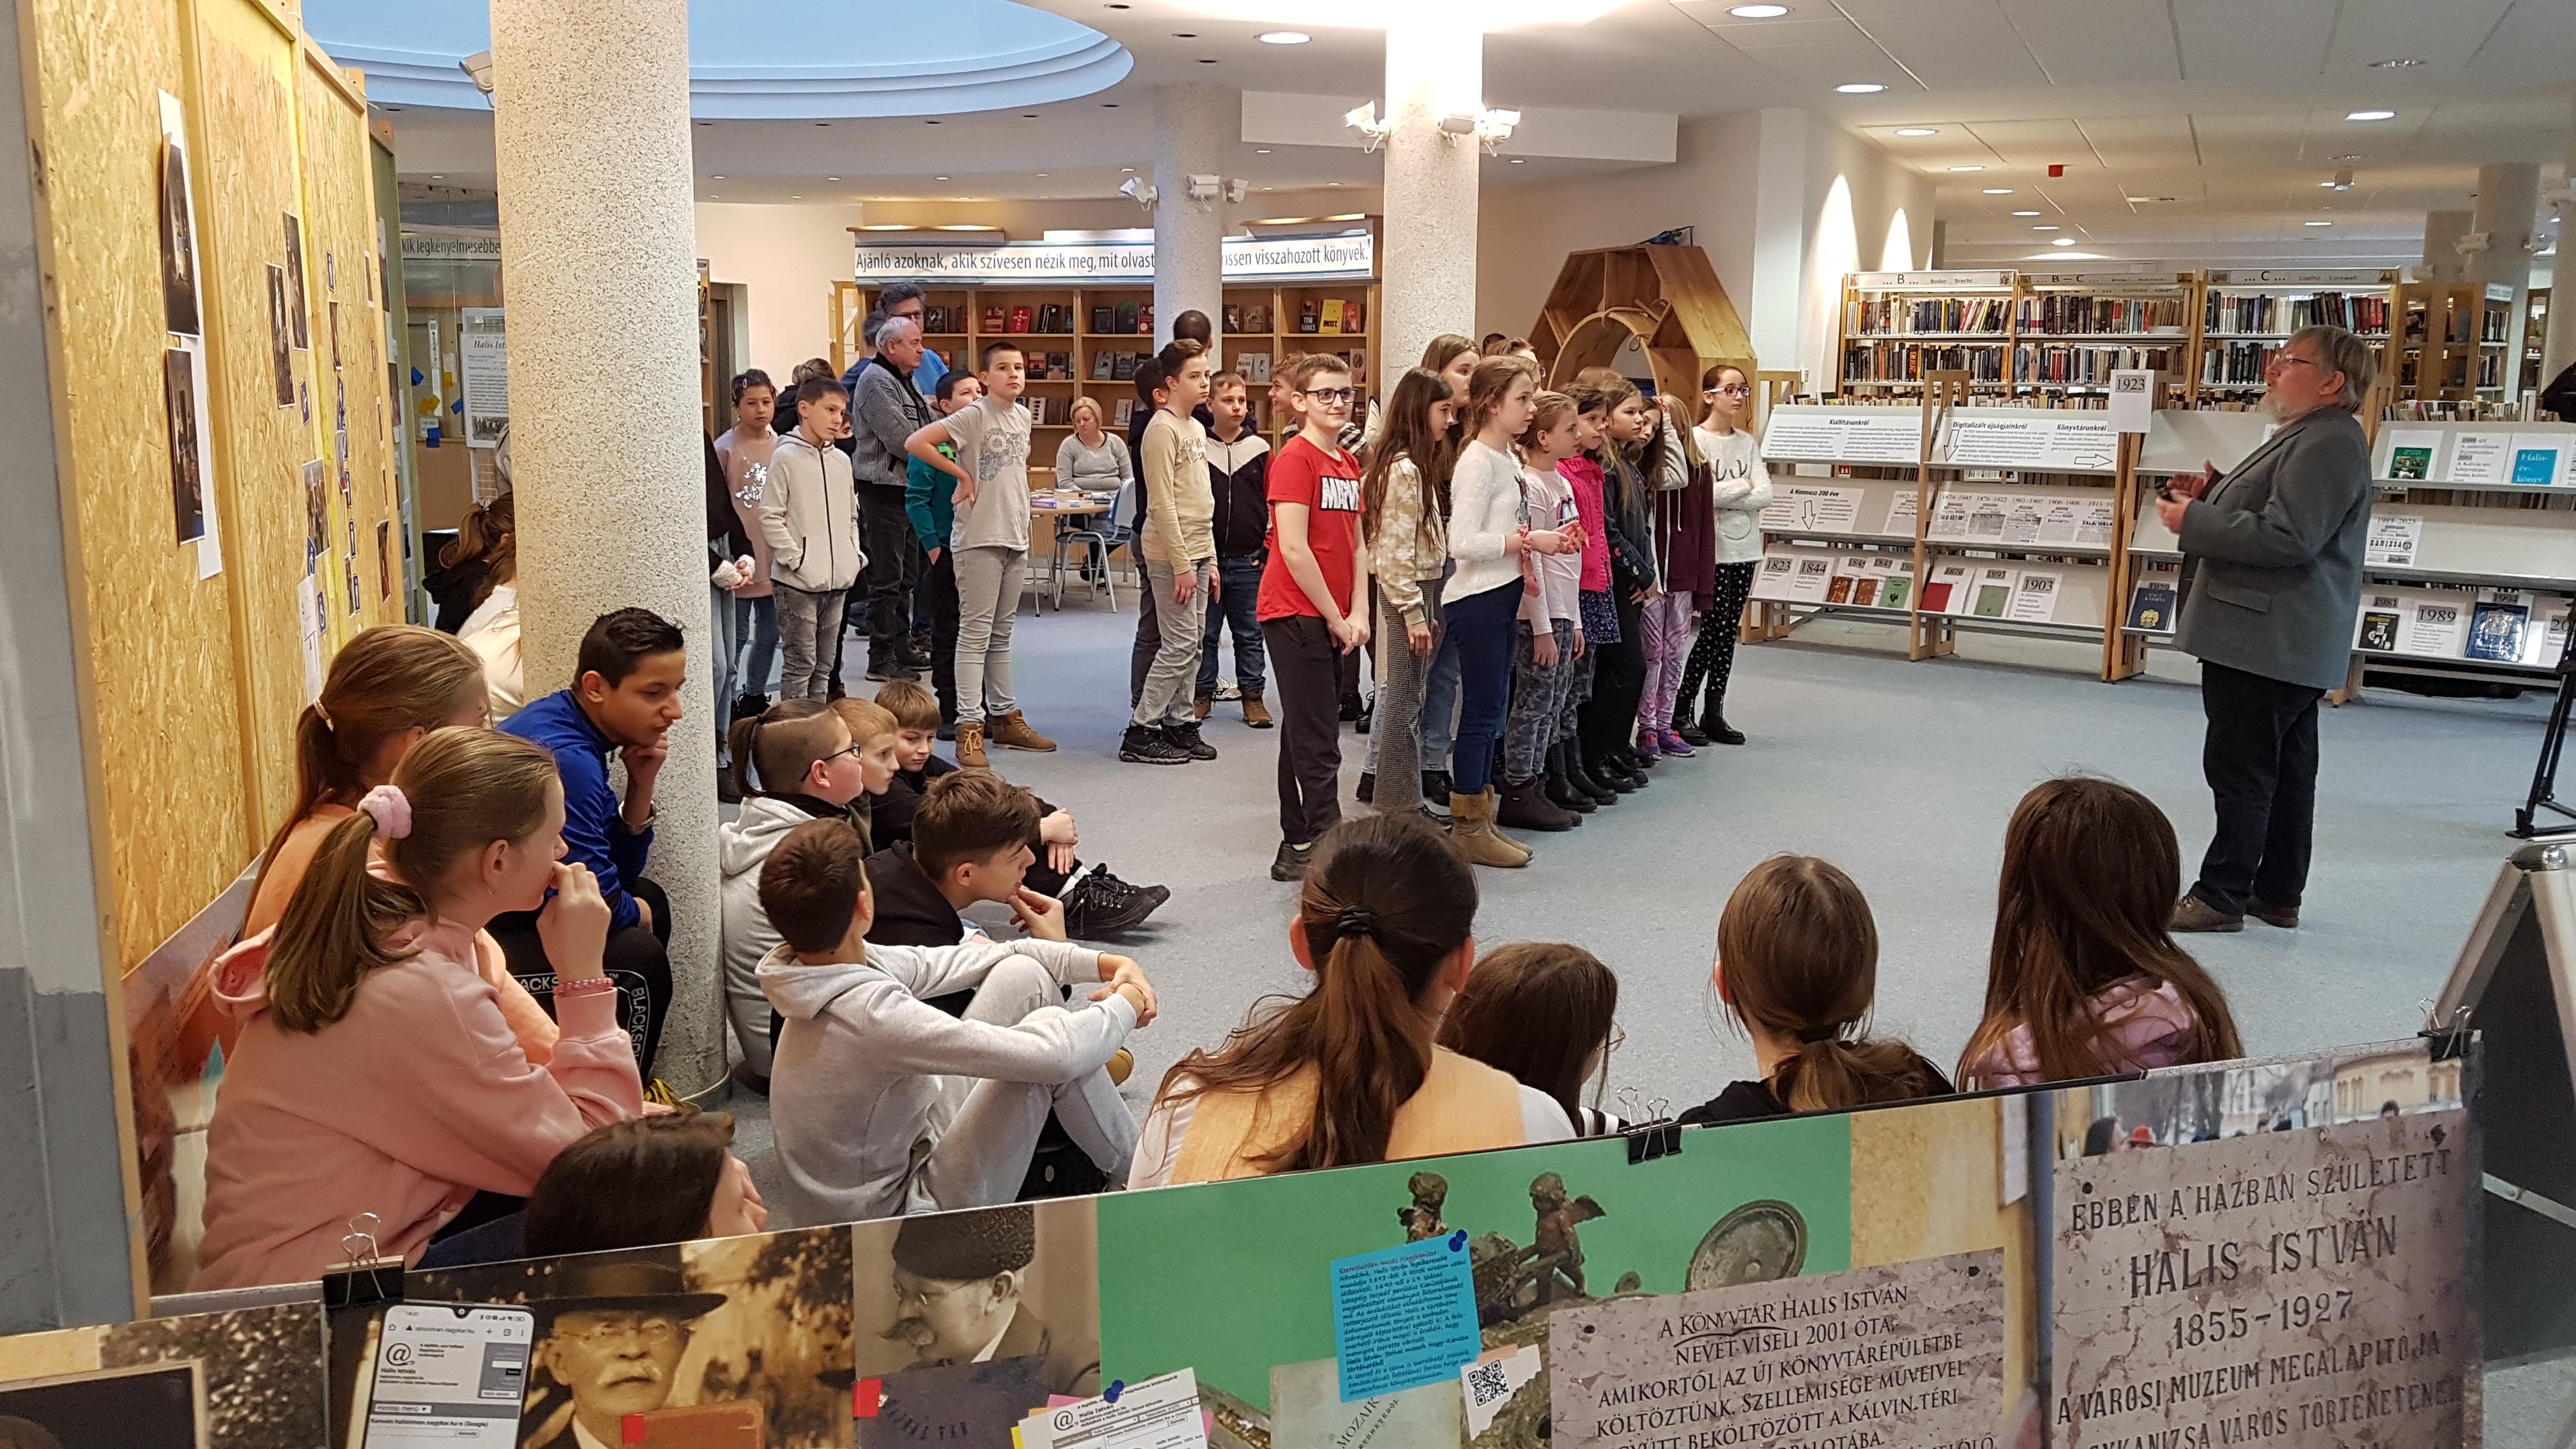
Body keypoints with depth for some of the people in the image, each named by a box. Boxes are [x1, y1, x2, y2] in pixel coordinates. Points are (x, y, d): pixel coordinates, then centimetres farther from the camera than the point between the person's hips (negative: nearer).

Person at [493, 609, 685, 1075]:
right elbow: (600, 907, -25)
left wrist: (641, 785, -5)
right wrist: (637, 914, -2)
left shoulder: (574, 731, 5)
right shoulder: (565, 757, -25)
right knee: (638, 959, -18)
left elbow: (623, 870, 10)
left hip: (507, 908, 11)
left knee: (650, 899, 16)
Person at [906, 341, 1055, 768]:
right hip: (979, 538, -7)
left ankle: (1005, 717, 23)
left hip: (1014, 538, 7)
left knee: (1001, 634, 15)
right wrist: (963, 475, -13)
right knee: (976, 633, -5)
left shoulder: (1022, 416, 10)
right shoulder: (973, 416, -11)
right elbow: (916, 443, -19)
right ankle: (970, 728, -3)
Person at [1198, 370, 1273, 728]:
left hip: (1249, 561, 1)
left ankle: (1253, 696, 15)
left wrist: (1269, 550, -1)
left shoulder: (1259, 450, 3)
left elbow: (1272, 504, 6)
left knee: (1250, 634, 7)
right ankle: (1203, 695, 20)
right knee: (1204, 633, 8)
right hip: (1206, 560, -1)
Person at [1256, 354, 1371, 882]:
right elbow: (1294, 549, -17)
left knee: (1304, 735, 14)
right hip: (1295, 613, -9)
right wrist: (1334, 617, -12)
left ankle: (1298, 849, 22)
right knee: (1318, 744, -8)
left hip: (1331, 620, 9)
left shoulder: (1348, 464, 14)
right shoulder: (1296, 458, -12)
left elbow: (1357, 545, 13)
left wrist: (1356, 614, 0)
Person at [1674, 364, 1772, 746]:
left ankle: (1714, 713, 15)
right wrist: (1744, 487, -5)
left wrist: (1725, 494, -11)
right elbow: (1703, 495, -19)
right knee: (1713, 630, -6)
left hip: (1744, 550, 6)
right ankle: (1682, 713, 5)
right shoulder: (1696, 439, -7)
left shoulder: (1748, 442, 11)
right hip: (1713, 550, -6)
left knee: (1729, 632, 8)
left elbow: (1765, 496, 0)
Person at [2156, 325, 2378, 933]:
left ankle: (2222, 897, -1)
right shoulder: (2306, 437, 18)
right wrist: (2213, 495, 11)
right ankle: (2278, 895, 22)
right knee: (2283, 772, 14)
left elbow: (2287, 538, -25)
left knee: (2241, 771, -6)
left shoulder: (2329, 444, -17)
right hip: (2280, 641, 11)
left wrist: (2194, 521, -17)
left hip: (2269, 645, -11)